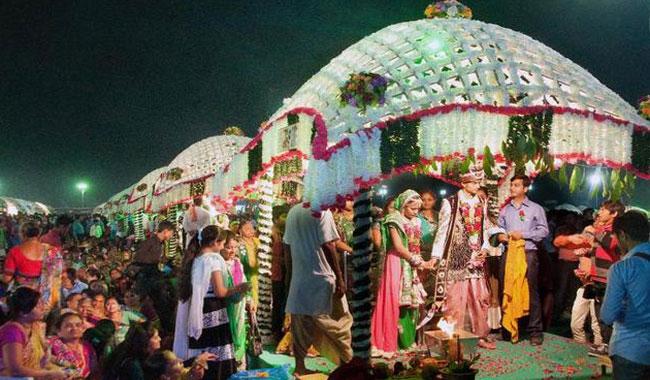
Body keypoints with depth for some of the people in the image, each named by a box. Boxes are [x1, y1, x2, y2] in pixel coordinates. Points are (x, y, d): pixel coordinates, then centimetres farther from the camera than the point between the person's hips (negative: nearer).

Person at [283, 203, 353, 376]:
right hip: (321, 277, -6)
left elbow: (287, 246, 12)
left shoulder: (292, 212, 8)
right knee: (340, 322, 6)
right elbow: (328, 246, -16)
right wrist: (340, 277, -12)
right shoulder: (322, 211, -12)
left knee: (301, 325, 11)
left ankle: (299, 366, 15)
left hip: (299, 278, 6)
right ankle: (348, 363, 12)